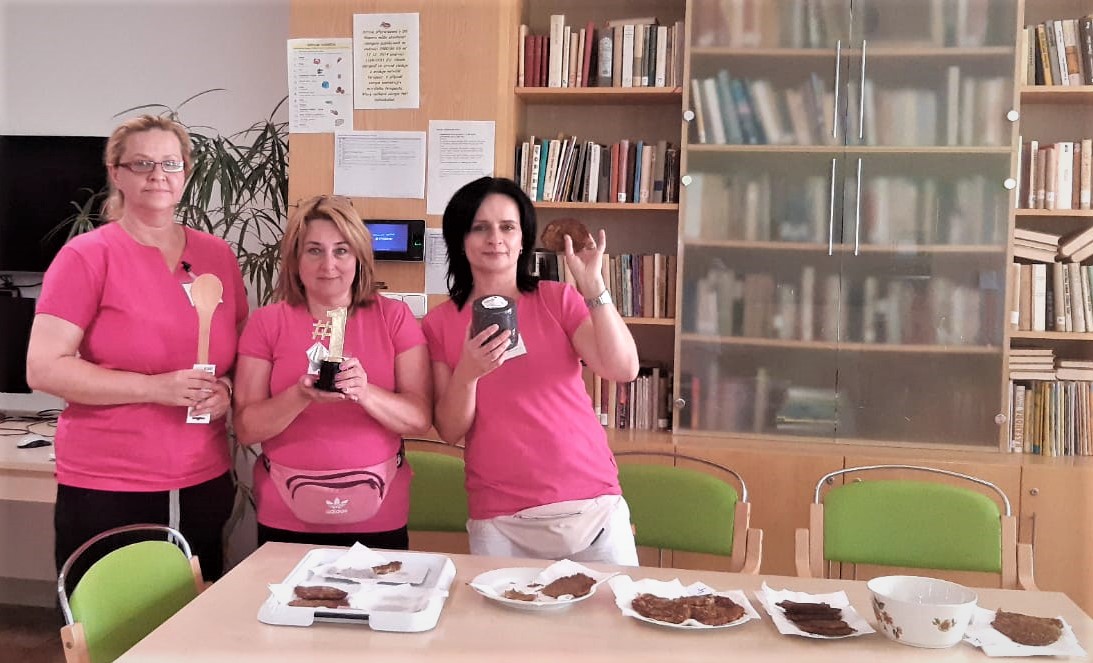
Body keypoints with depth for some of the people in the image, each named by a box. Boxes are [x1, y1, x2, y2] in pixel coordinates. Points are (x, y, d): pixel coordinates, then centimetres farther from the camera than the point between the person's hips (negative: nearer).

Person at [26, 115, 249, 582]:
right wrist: (156, 388, -18)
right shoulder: (86, 255, -6)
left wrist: (227, 390, -5)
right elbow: (44, 369, -11)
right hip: (105, 492, -4)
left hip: (204, 486, 4)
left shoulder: (218, 255, 7)